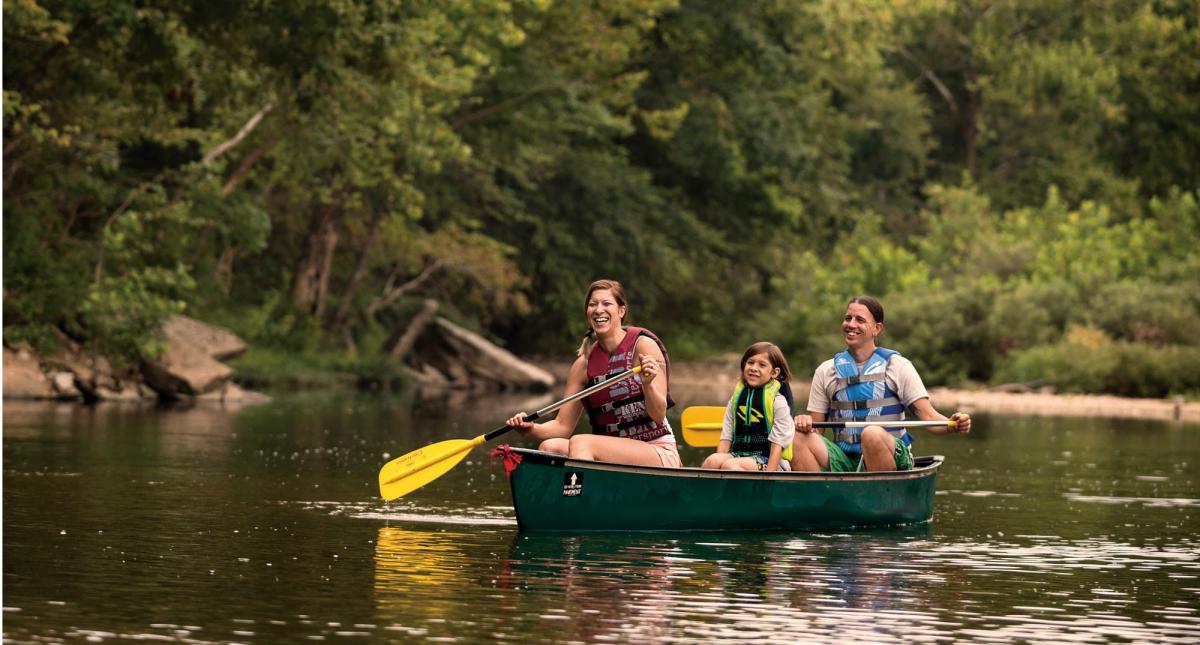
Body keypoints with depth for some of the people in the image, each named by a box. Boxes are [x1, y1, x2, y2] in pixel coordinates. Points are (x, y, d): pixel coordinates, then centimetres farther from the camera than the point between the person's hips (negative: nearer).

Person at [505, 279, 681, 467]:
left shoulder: (643, 346, -7)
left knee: (580, 443, -27)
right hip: (616, 456, 5)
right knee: (550, 447, -16)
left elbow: (659, 416, -11)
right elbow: (563, 425, 8)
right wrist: (531, 429, -11)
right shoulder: (584, 364, 7)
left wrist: (648, 384, -30)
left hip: (660, 454, -5)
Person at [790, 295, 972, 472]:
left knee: (872, 434, -36)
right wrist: (804, 422, -11)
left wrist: (951, 425, -24)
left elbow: (928, 416, -2)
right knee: (799, 438, -22)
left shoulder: (897, 366, 5)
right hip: (844, 459, 3)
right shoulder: (826, 372, 14)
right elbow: (815, 430, 14)